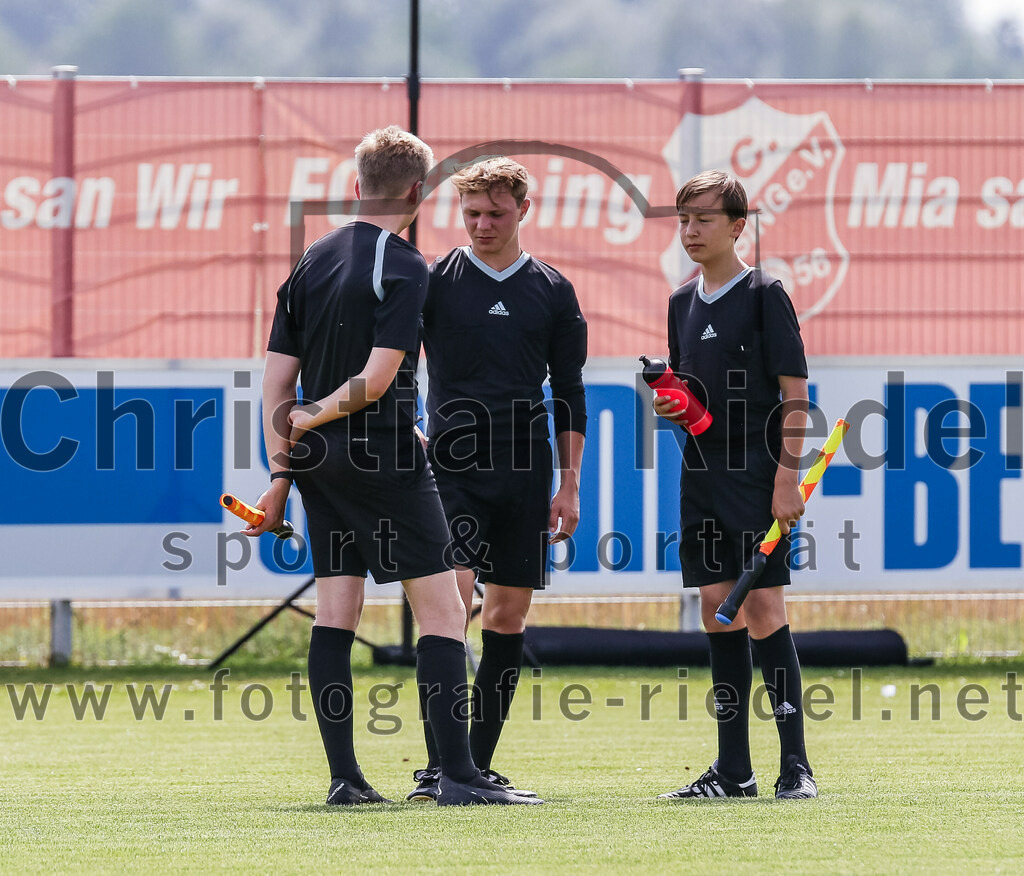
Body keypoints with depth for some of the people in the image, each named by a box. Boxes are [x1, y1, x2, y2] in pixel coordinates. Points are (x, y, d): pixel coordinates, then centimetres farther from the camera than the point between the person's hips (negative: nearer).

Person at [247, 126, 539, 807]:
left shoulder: (313, 261, 11)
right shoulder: (404, 268, -9)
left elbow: (277, 378, 11)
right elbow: (378, 378, -18)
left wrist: (281, 472, 13)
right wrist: (312, 418, -3)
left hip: (321, 463, 7)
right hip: (384, 457, -7)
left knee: (335, 611, 8)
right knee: (442, 610, -4)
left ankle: (344, 776, 5)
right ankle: (457, 774, -10)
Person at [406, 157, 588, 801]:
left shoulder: (553, 292, 9)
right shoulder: (434, 282, 3)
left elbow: (570, 395, 13)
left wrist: (569, 484, 8)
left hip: (524, 471, 3)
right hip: (451, 465, -3)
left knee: (510, 614, 3)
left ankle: (480, 766, 11)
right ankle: (438, 766, -16)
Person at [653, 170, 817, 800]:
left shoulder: (764, 294, -5)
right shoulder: (683, 302, 14)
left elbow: (795, 391, -9)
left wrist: (787, 476, -15)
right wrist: (671, 405, 1)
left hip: (758, 472, -7)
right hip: (703, 473, 7)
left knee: (763, 610, -10)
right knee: (718, 612, 6)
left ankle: (796, 765, -7)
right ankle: (733, 769, 10)